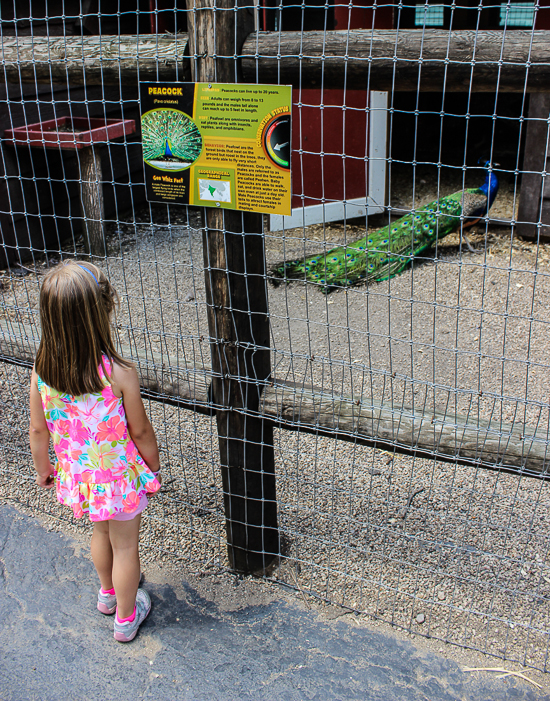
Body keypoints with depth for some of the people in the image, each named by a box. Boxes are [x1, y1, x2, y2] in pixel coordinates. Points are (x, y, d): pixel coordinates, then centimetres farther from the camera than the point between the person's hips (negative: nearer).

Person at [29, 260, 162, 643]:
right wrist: (154, 468, 1)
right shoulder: (120, 374, -28)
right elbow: (140, 431, -17)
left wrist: (43, 468, 13)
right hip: (120, 476, -4)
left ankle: (108, 592, 56)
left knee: (101, 532, 31)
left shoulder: (42, 372, -17)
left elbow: (38, 430, -5)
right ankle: (126, 617, 40)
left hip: (77, 475, 4)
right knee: (125, 546, 19)